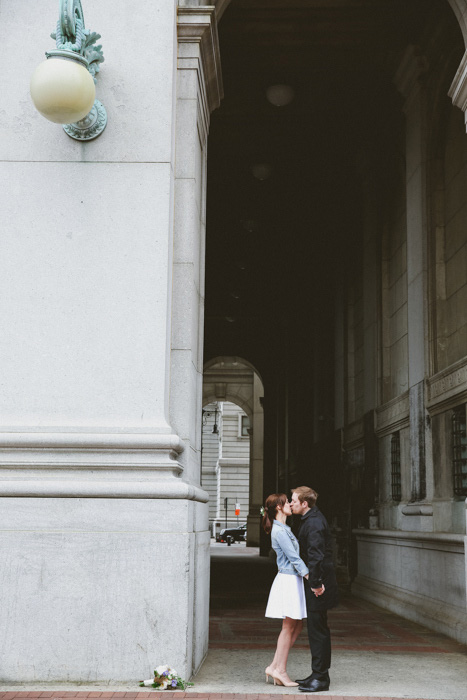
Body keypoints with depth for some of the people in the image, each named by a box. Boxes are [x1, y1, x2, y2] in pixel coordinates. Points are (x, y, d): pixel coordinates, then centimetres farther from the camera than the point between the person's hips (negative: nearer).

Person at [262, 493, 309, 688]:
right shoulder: (279, 530, -15)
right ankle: (280, 670, 7)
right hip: (288, 580, -10)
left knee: (297, 627, 11)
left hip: (293, 580, 10)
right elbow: (293, 557, -19)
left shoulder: (284, 528, 16)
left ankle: (275, 667, 14)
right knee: (289, 627, -2)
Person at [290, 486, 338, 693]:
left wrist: (316, 583, -21)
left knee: (318, 631, -5)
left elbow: (316, 556, -25)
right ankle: (318, 674, 23)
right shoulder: (312, 519, 14)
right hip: (315, 582, 10)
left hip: (318, 584, -10)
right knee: (316, 630, 15)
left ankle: (321, 678, 2)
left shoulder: (313, 523, -19)